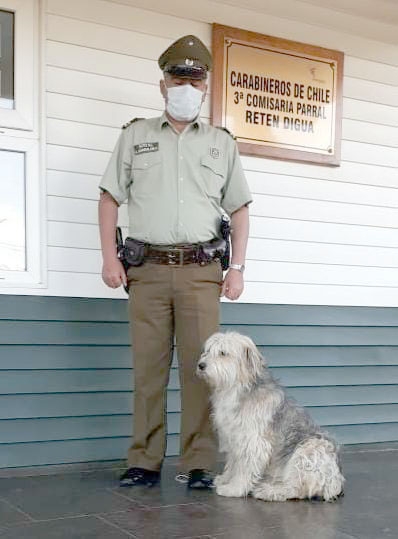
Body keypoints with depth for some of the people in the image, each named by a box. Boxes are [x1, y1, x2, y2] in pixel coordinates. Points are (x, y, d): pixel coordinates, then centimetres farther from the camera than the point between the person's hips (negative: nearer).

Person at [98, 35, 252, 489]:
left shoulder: (222, 143, 14)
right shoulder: (135, 135, 12)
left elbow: (239, 209, 14)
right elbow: (110, 198, 10)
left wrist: (237, 268, 4)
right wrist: (109, 258, 0)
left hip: (201, 270, 0)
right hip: (147, 268, 0)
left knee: (200, 366, -3)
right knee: (148, 366, 1)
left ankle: (199, 464, 5)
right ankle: (144, 463, 9)